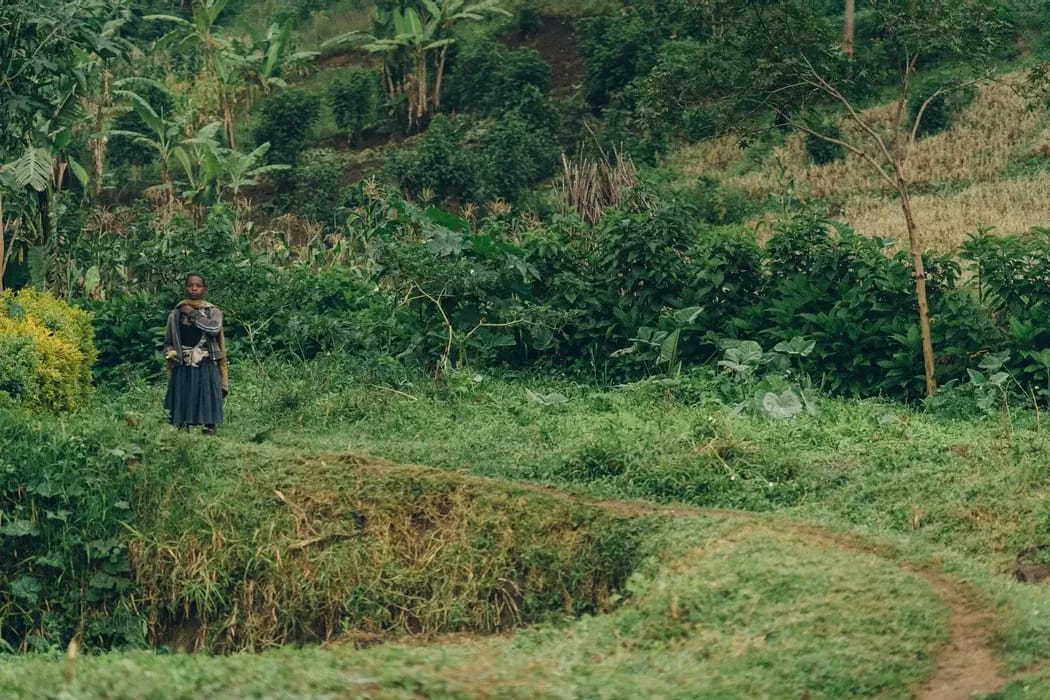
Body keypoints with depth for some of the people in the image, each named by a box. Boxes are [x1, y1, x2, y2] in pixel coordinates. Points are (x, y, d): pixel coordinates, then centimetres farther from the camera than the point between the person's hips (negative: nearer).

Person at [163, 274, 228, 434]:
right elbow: (168, 342, 16)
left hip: (206, 368, -2)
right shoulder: (176, 314, 12)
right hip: (182, 368, 2)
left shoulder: (213, 311, 7)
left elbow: (214, 328, -14)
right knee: (182, 404, 0)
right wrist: (170, 353, -5)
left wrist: (193, 314, -7)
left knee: (208, 404, -6)